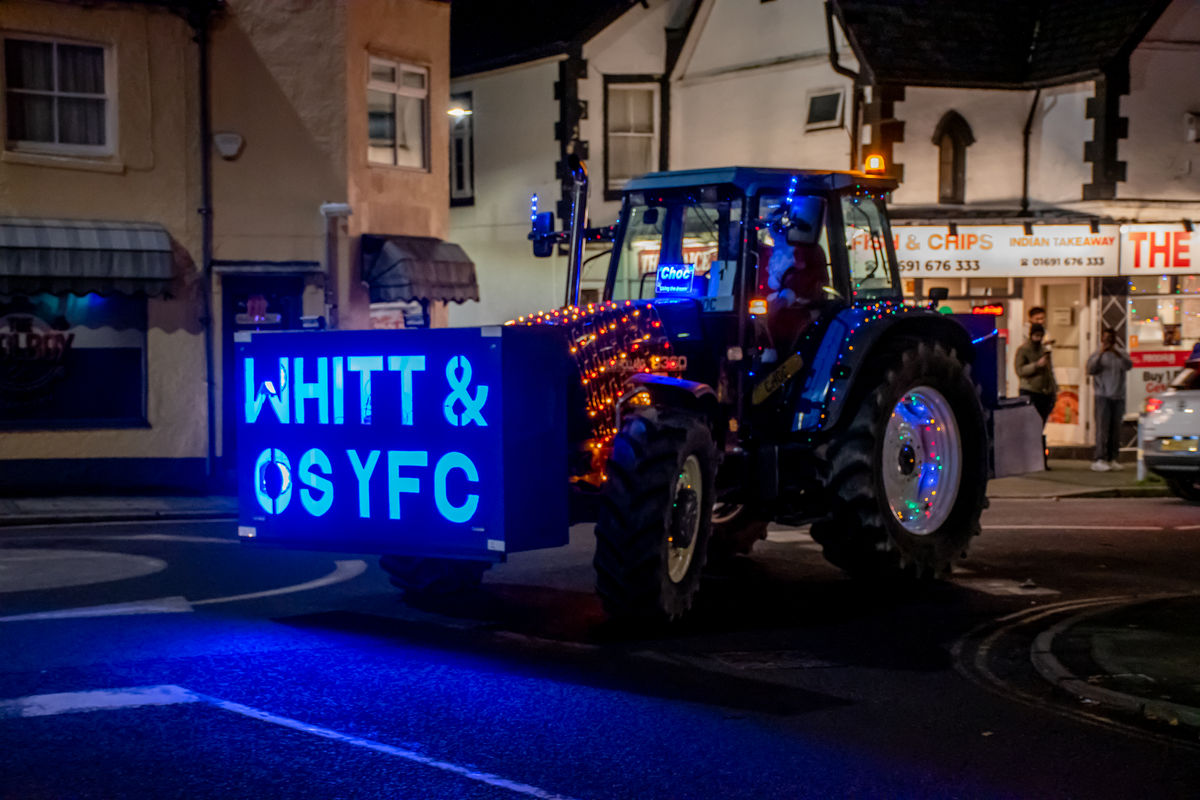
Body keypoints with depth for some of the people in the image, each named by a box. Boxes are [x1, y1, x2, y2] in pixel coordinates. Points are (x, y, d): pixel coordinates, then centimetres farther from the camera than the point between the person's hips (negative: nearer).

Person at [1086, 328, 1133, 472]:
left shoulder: (1120, 354, 12)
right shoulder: (1096, 355, 6)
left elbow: (1128, 366, -6)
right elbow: (1090, 369, -11)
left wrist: (1118, 354, -21)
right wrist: (1100, 354, -20)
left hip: (1118, 396, 4)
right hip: (1103, 396, -4)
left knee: (1115, 429, 4)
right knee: (1102, 428, -12)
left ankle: (1112, 459, 11)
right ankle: (1099, 459, -15)